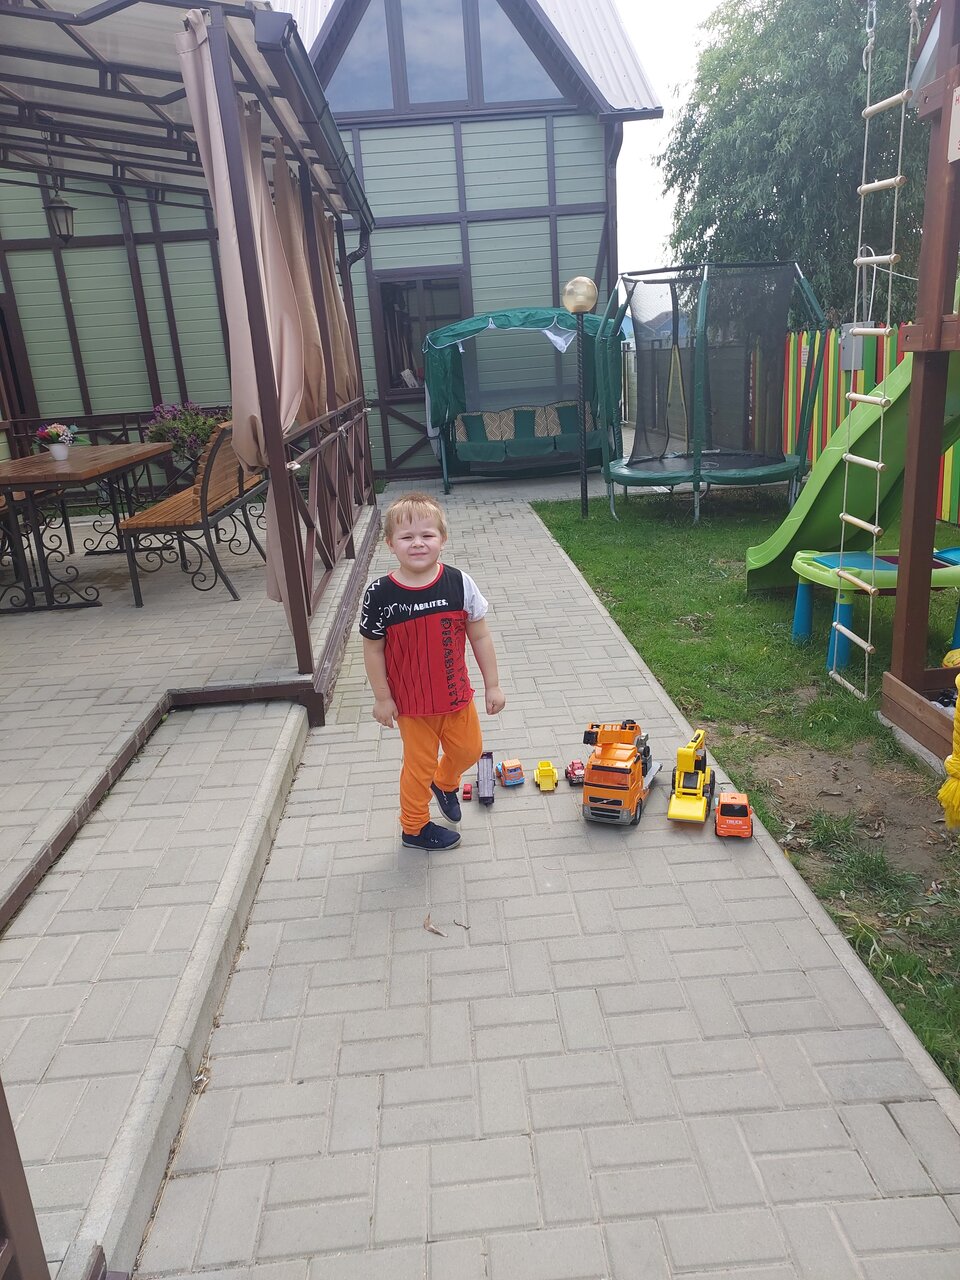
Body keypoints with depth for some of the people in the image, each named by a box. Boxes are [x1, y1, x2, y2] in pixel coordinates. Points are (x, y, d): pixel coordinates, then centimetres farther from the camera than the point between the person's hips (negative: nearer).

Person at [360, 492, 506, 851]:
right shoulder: (380, 594, -19)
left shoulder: (459, 583, -14)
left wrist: (492, 685, -2)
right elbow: (373, 649, -9)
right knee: (420, 765, 12)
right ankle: (414, 827, 37)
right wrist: (382, 698, -5)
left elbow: (480, 636, -5)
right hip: (411, 701, -2)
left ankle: (445, 783, 54)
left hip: (456, 693, 3)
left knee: (469, 749, 19)